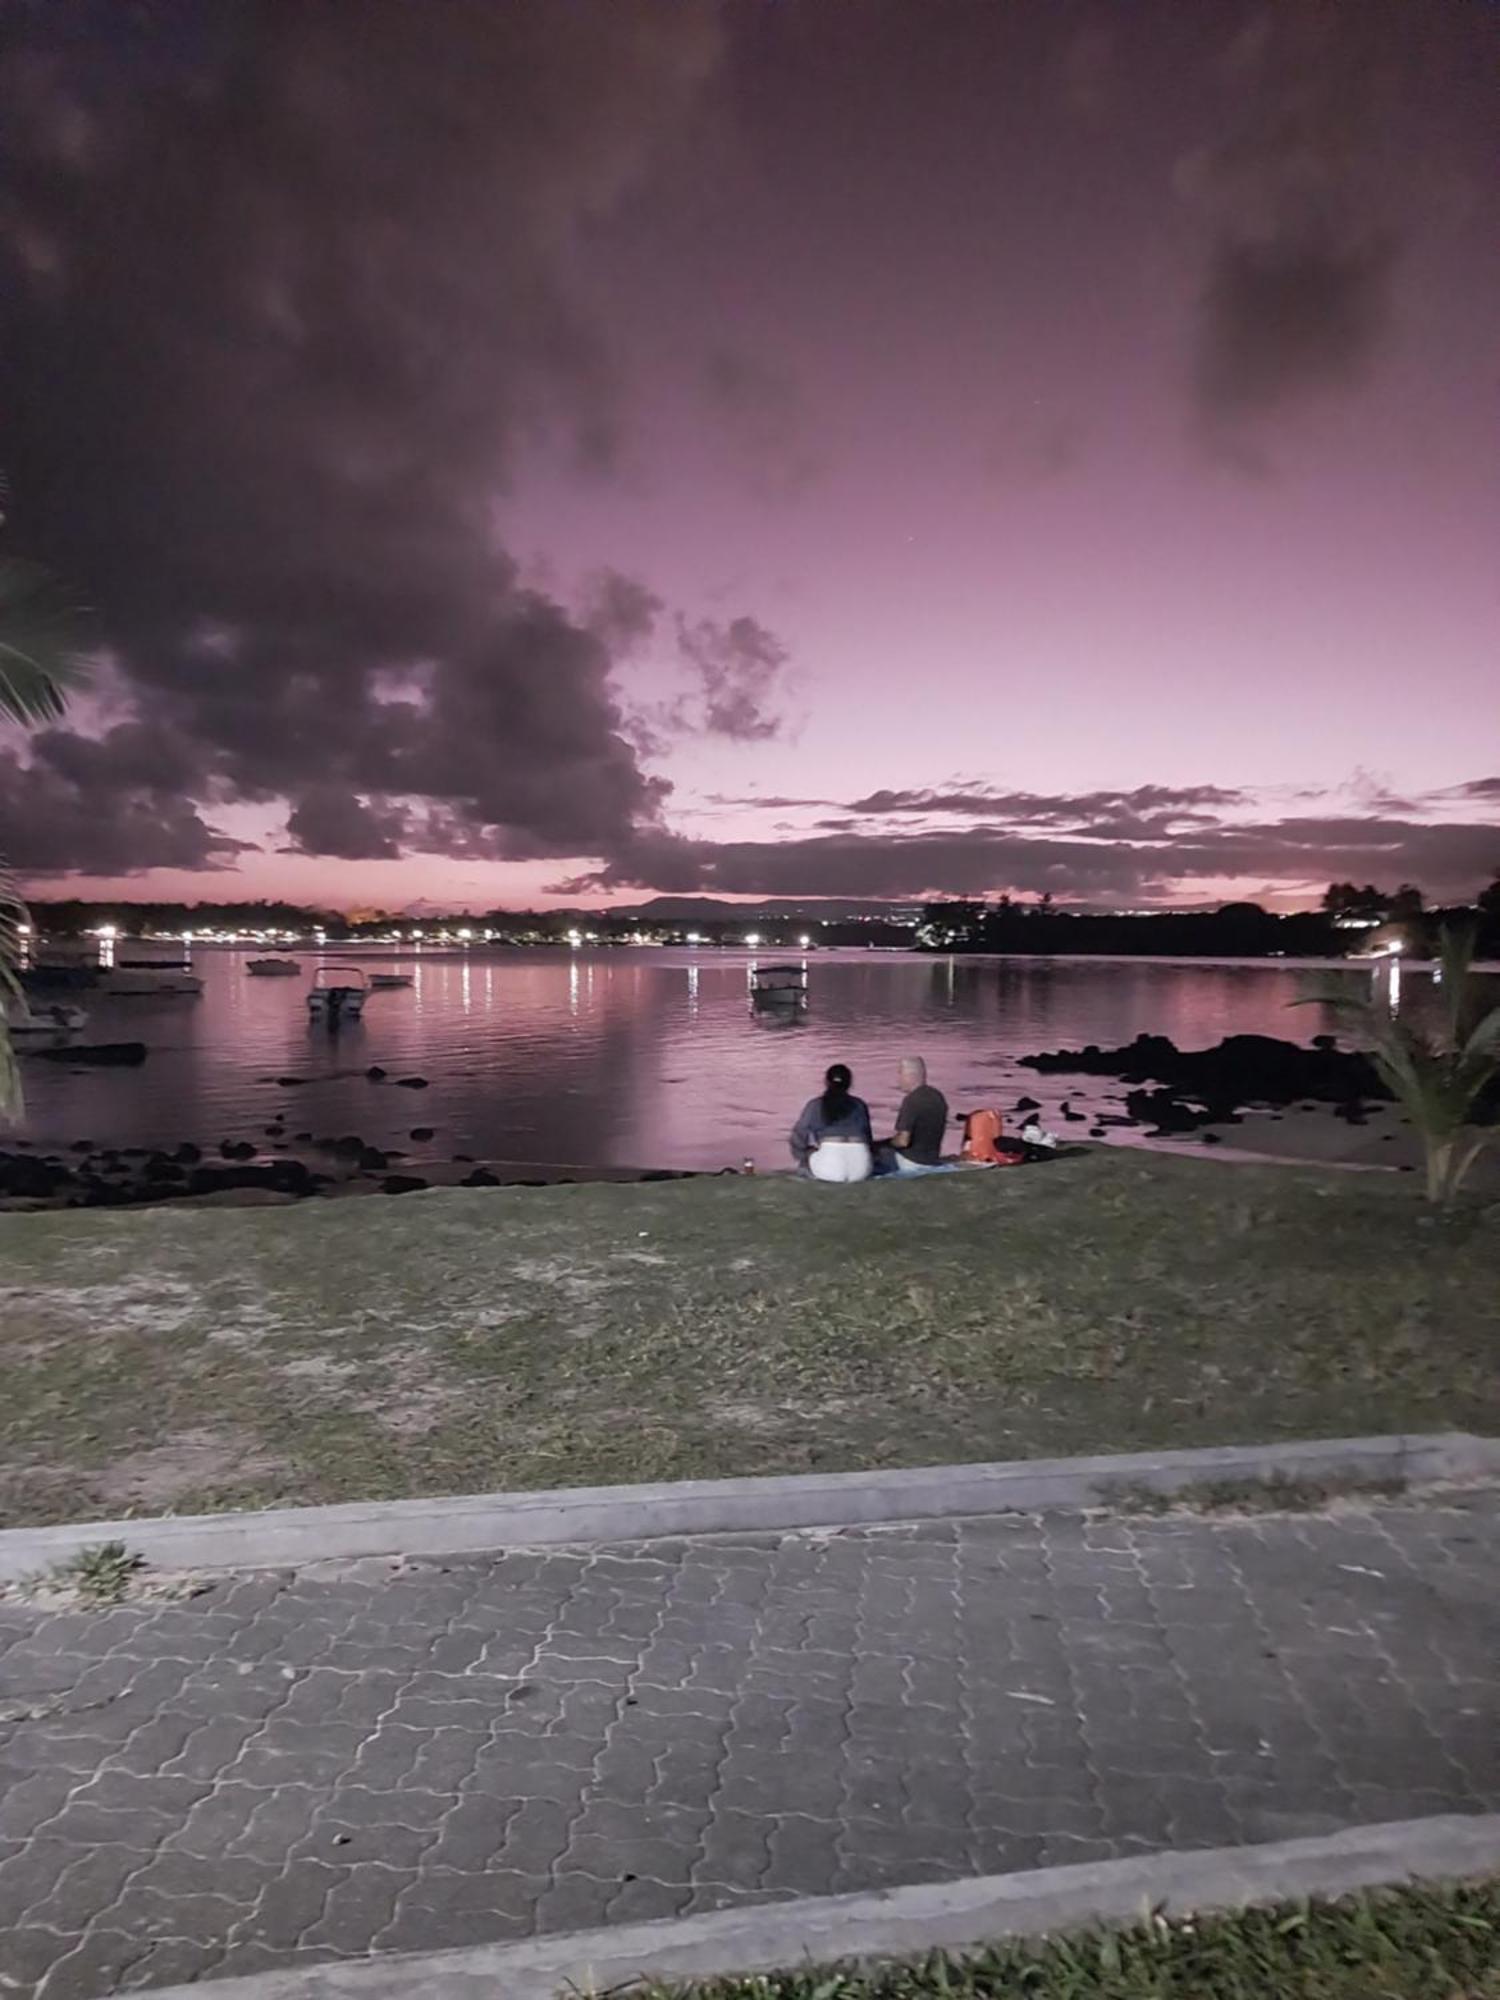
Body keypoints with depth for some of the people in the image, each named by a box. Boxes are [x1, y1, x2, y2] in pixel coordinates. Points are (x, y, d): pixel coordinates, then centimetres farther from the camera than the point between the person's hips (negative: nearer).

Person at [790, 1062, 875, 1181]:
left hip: (829, 1170, -2)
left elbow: (799, 1136, 17)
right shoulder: (860, 1105, 16)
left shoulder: (814, 1105, 11)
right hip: (861, 1170, 2)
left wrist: (802, 1156, 37)